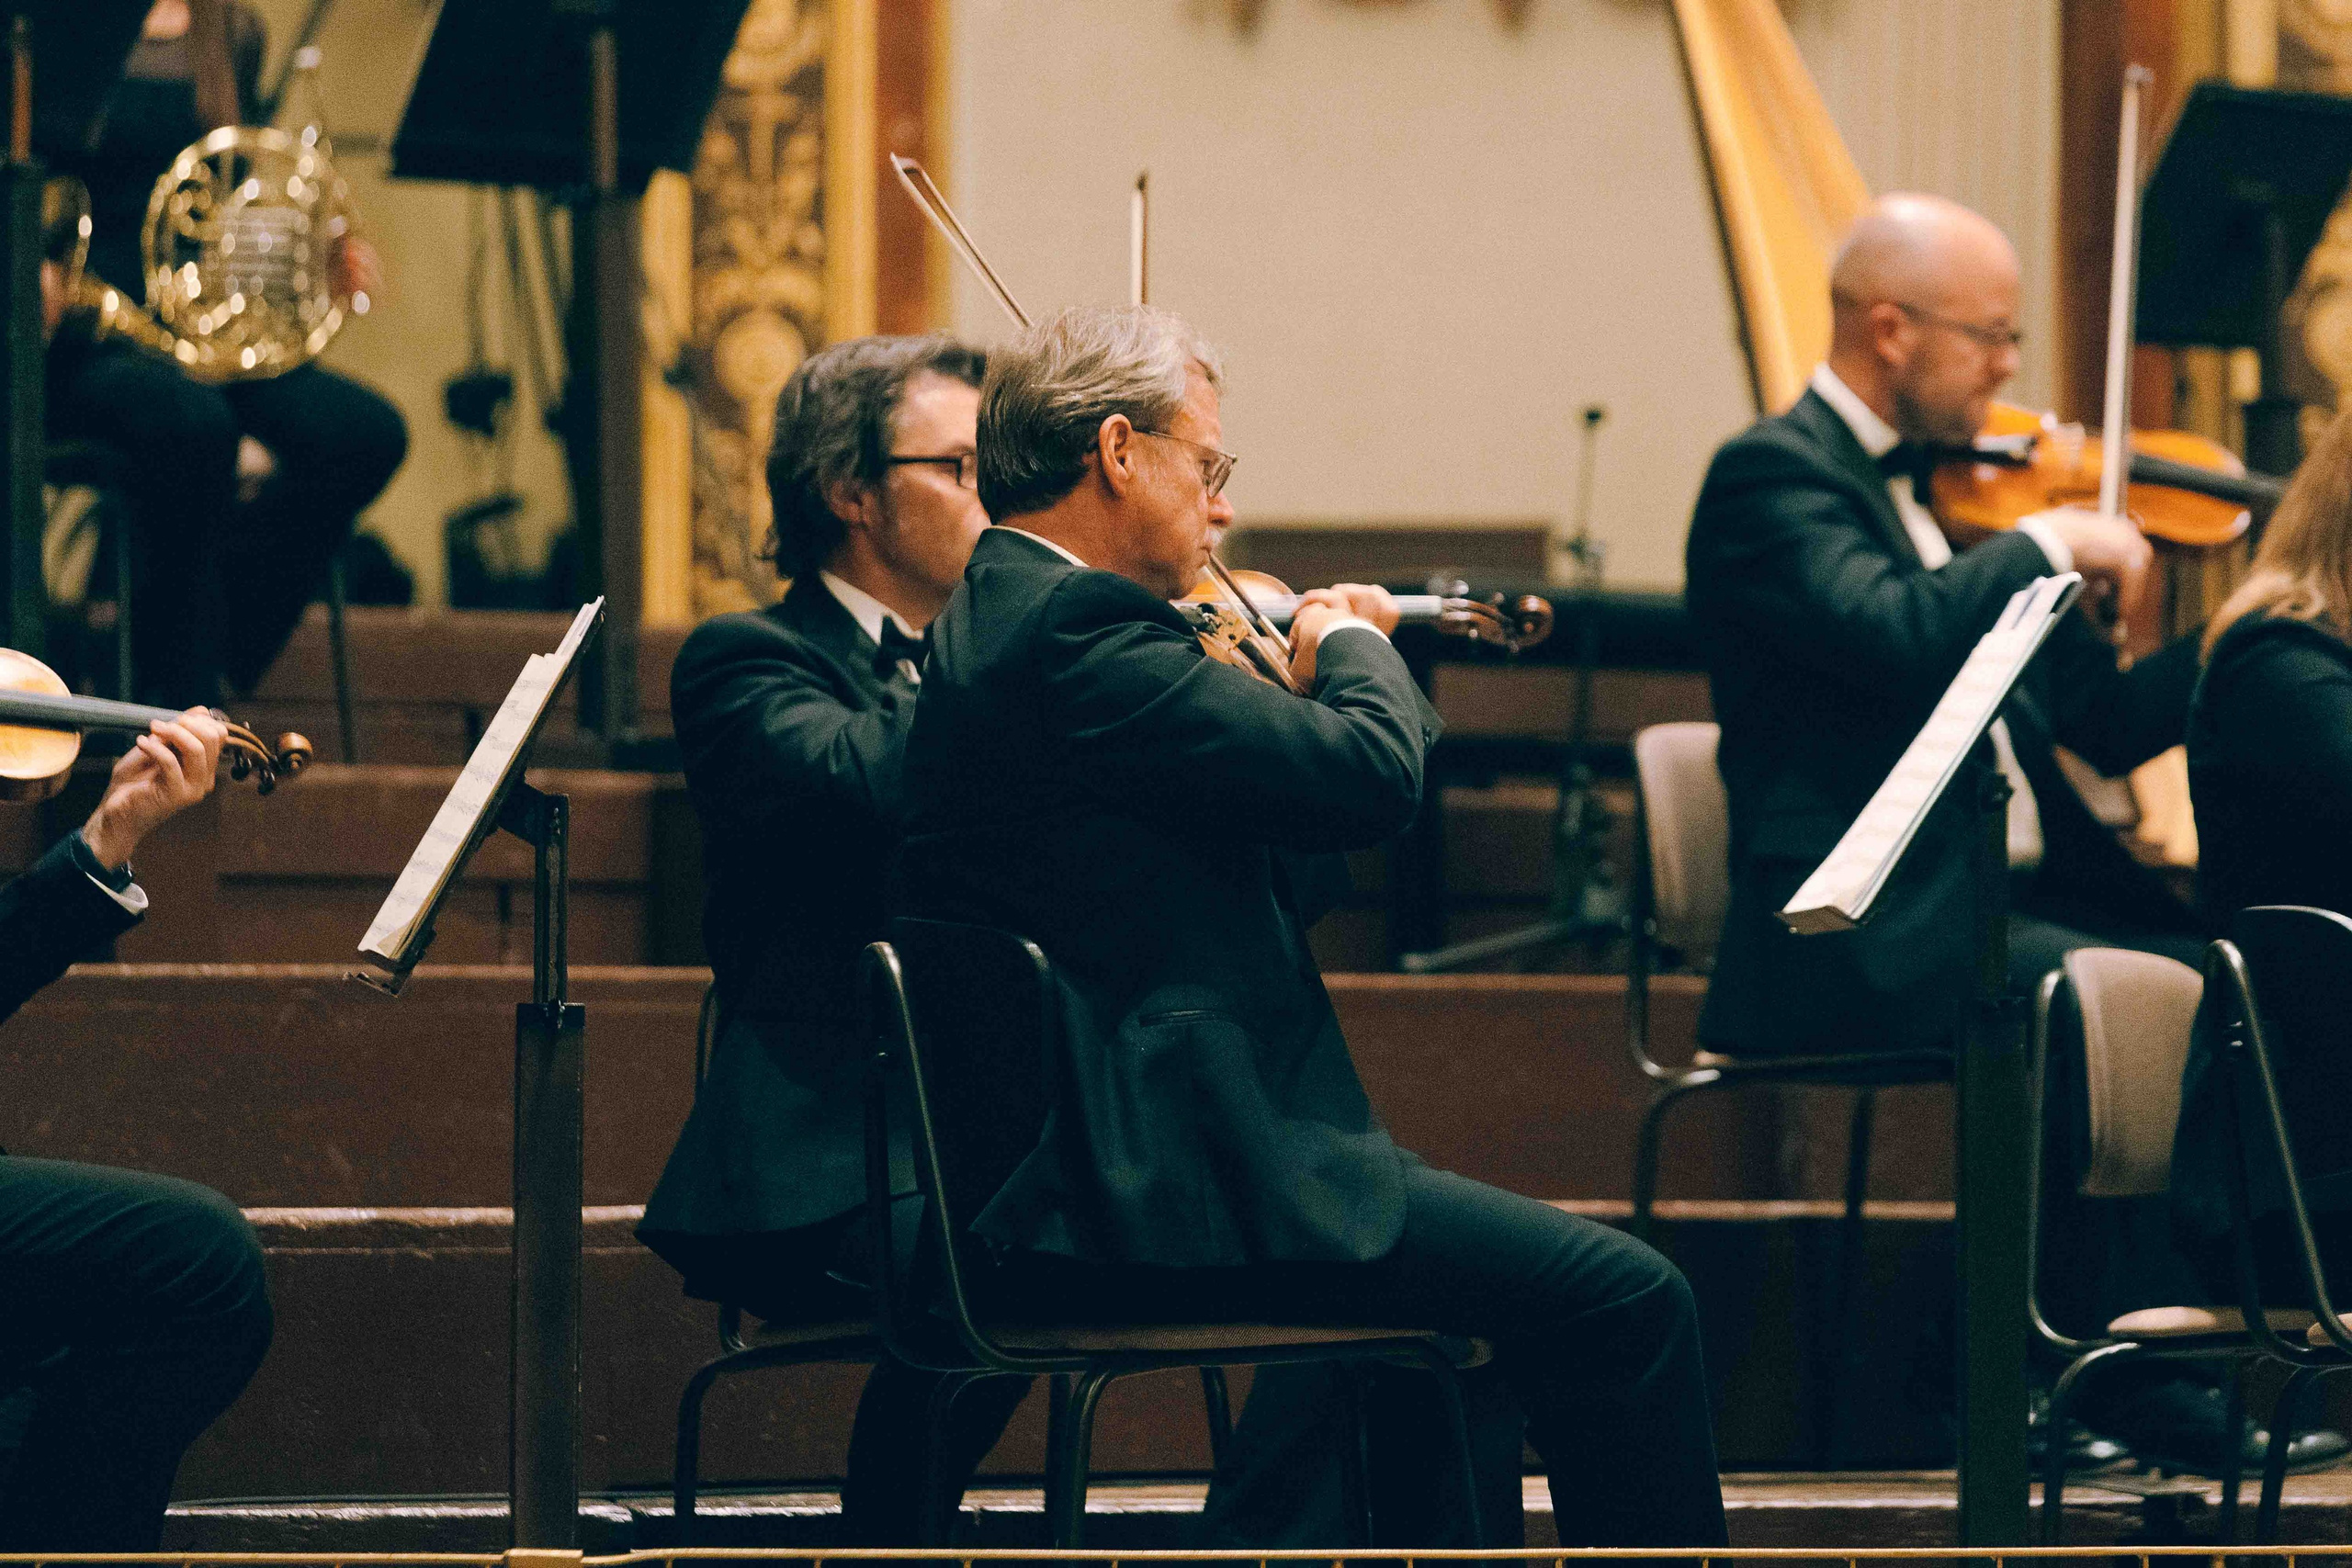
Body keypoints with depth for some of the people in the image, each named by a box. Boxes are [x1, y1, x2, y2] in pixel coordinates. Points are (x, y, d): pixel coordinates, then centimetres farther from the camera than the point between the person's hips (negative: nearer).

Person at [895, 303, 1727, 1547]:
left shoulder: (988, 624, 15)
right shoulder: (1074, 630, -18)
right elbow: (1373, 777, -20)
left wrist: (1310, 687, 17)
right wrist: (1356, 645, -1)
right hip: (1153, 1200, -11)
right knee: (1626, 1302, -11)